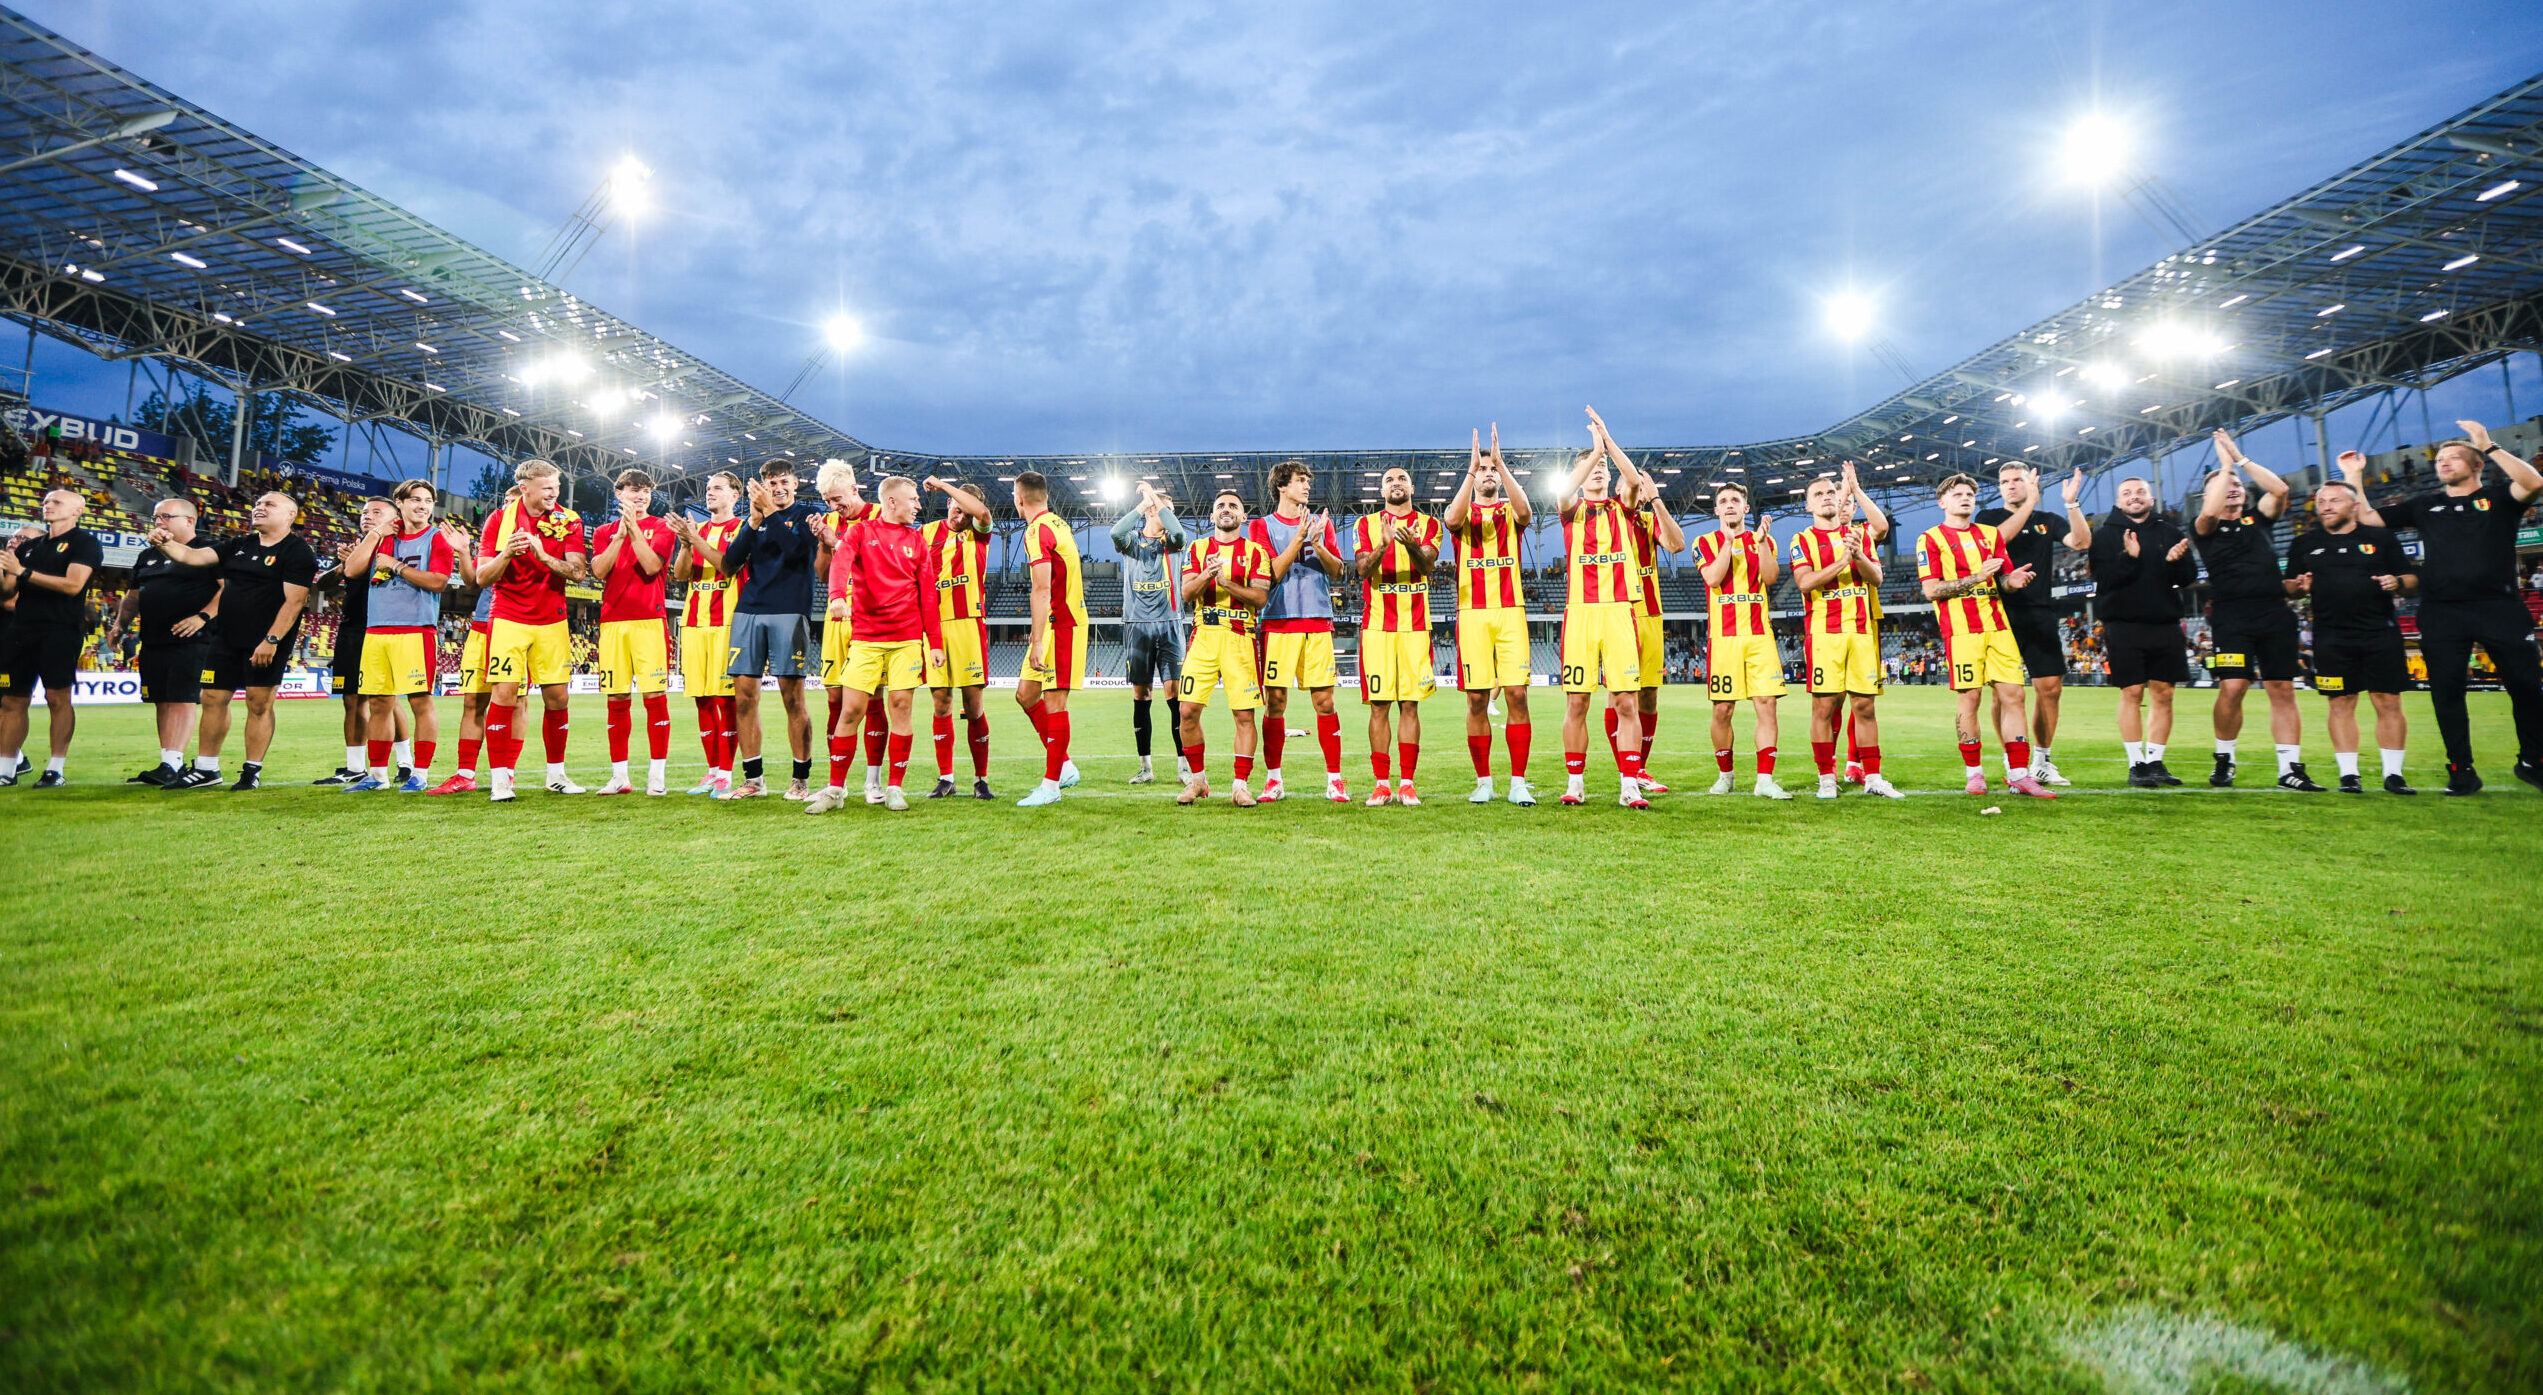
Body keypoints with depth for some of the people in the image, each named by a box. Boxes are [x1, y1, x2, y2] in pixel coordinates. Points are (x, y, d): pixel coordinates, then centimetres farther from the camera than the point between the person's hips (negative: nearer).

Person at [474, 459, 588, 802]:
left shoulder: (568, 520, 4)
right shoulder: (499, 519, 2)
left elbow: (578, 571, -7)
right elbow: (482, 577, -1)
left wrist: (543, 555, -22)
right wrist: (507, 554, -19)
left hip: (552, 622, 2)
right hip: (509, 620, -1)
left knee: (556, 697, 3)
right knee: (504, 694, -7)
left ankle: (556, 774, 15)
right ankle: (499, 777, -1)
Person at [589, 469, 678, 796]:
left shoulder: (661, 528, 9)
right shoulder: (605, 531, 18)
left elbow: (651, 565, -8)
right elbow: (599, 570, 1)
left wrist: (633, 528, -9)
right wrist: (620, 533, -5)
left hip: (649, 620, -3)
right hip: (612, 620, 3)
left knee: (655, 695, -8)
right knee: (617, 699, 4)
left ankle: (657, 774, -4)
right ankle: (619, 775, 10)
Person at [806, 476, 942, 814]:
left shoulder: (917, 540, 13)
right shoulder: (861, 531, 6)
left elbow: (928, 594, 11)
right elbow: (840, 562, -13)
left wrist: (936, 642, 6)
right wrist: (838, 596, -34)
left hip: (908, 639, 2)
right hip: (865, 637, -2)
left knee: (900, 707, -1)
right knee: (851, 710, -4)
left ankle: (893, 788, 9)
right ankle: (835, 788, 8)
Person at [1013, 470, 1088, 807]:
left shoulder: (1037, 531, -14)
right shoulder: (1058, 523, 16)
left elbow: (1042, 590, -21)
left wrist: (1038, 640, -22)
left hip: (1060, 625, -10)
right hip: (1060, 622, 10)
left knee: (1054, 701, -5)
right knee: (1026, 694, 12)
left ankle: (1051, 785, 1)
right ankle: (1065, 767, 18)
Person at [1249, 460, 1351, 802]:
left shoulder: (1321, 524, 17)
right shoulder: (1262, 526, 8)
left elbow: (1337, 571, 7)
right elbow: (1271, 574, -5)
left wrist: (1318, 545, -10)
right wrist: (1299, 539, -11)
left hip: (1318, 623, 2)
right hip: (1278, 623, -2)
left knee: (1325, 701, -2)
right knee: (1274, 703, -1)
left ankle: (1334, 779, 5)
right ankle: (1273, 779, 10)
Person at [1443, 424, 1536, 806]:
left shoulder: (1510, 512, 14)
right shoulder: (1463, 511, 13)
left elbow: (1525, 511, -12)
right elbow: (1453, 519, -13)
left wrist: (1501, 462, -15)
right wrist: (1472, 468, -17)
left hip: (1511, 611, 1)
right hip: (1473, 613, 0)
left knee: (1517, 694, -6)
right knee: (1477, 699, -1)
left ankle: (1518, 783, -1)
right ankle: (1483, 782, 8)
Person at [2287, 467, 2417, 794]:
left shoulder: (2381, 538, 9)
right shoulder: (2304, 545, 11)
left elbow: (2413, 580, 10)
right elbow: (2289, 587, 14)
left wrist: (2398, 583, -12)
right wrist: (2300, 586, -8)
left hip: (2380, 634, 0)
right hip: (2331, 638, 0)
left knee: (2389, 702, 0)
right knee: (2341, 703, 1)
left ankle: (2393, 774, 7)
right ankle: (2349, 773, 6)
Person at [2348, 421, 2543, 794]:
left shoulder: (2497, 497, 8)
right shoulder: (2424, 506, 17)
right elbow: (2366, 517, 16)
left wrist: (2488, 445, -11)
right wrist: (2354, 476, 11)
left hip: (2499, 607, -2)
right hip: (2442, 613, 2)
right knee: (2447, 693, 1)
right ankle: (2462, 771, 9)